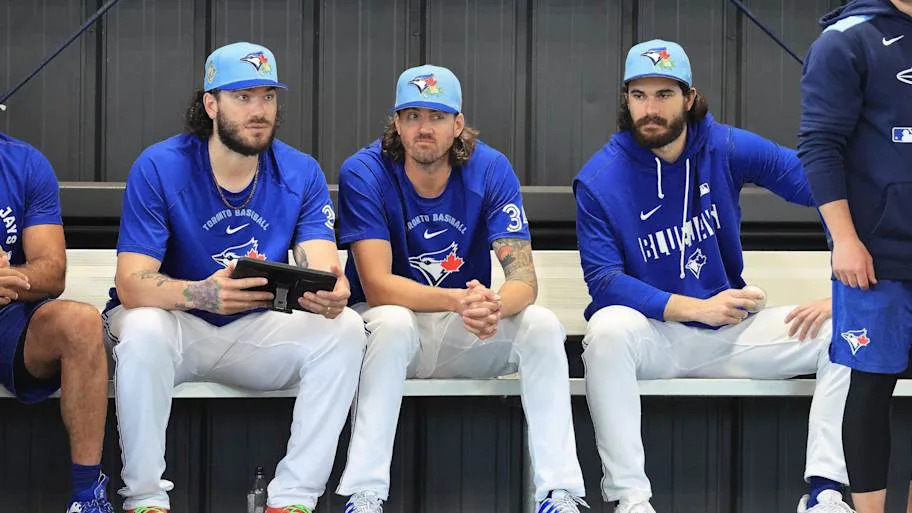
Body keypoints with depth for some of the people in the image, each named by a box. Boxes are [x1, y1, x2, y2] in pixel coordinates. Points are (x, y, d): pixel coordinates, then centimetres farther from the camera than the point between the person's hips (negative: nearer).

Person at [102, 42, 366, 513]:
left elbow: (322, 271, -15)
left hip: (253, 332, 3)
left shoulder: (301, 174, -5)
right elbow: (131, 285, -23)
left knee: (345, 329, -22)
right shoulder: (158, 168, -15)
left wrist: (330, 294, -42)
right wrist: (202, 294, -45)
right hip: (174, 324, -3)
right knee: (143, 328, -37)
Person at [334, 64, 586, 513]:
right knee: (393, 322, -36)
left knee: (542, 324, -23)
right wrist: (459, 300, -40)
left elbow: (524, 276, -17)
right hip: (388, 325, -2)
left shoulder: (491, 169, -9)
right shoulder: (364, 173, -16)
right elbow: (377, 285, -24)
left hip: (467, 338, 3)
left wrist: (494, 305, -42)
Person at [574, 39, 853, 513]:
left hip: (733, 333, 3)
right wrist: (698, 308, -26)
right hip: (654, 337, -3)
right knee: (608, 328, -36)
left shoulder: (729, 149, -5)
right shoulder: (599, 180, -10)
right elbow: (604, 280, -16)